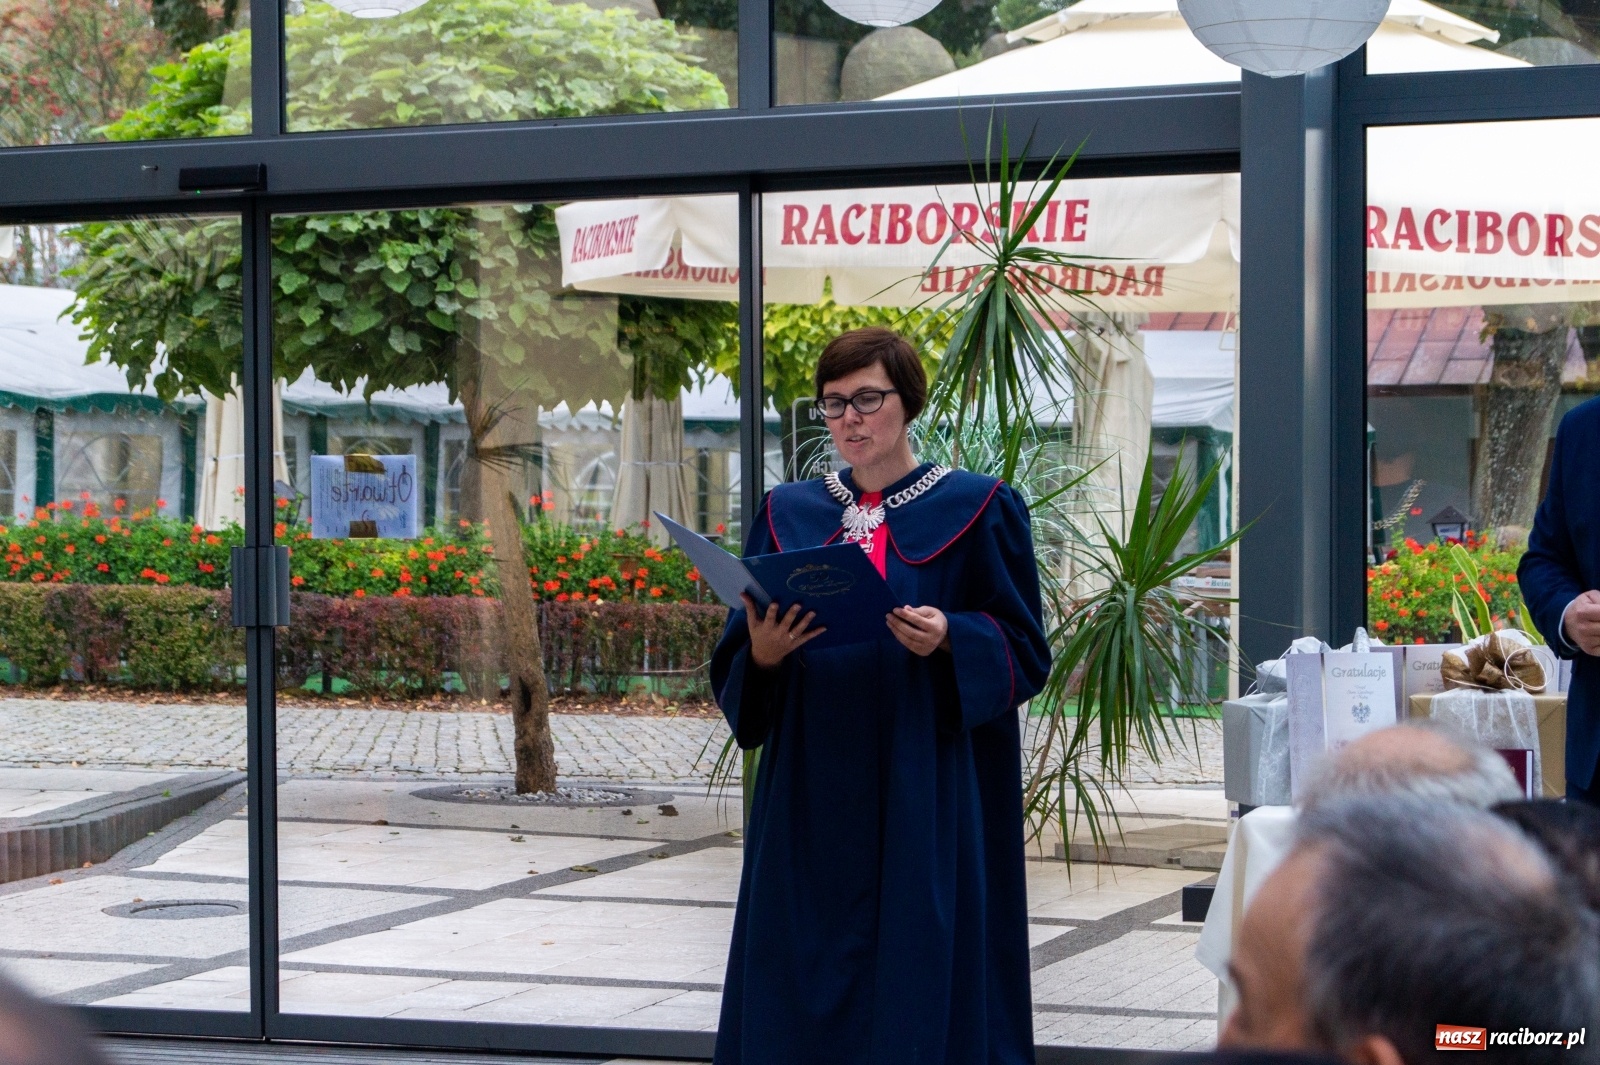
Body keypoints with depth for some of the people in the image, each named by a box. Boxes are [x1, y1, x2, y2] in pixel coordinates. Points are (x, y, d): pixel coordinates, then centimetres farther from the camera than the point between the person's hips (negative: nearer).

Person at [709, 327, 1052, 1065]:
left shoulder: (976, 511, 3)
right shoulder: (788, 514, 11)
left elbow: (1024, 652, 0)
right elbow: (733, 669, 9)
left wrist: (949, 638, -18)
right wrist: (763, 654, -13)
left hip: (927, 796, -3)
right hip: (812, 795, 3)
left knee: (922, 980, -4)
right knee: (804, 981, 1)